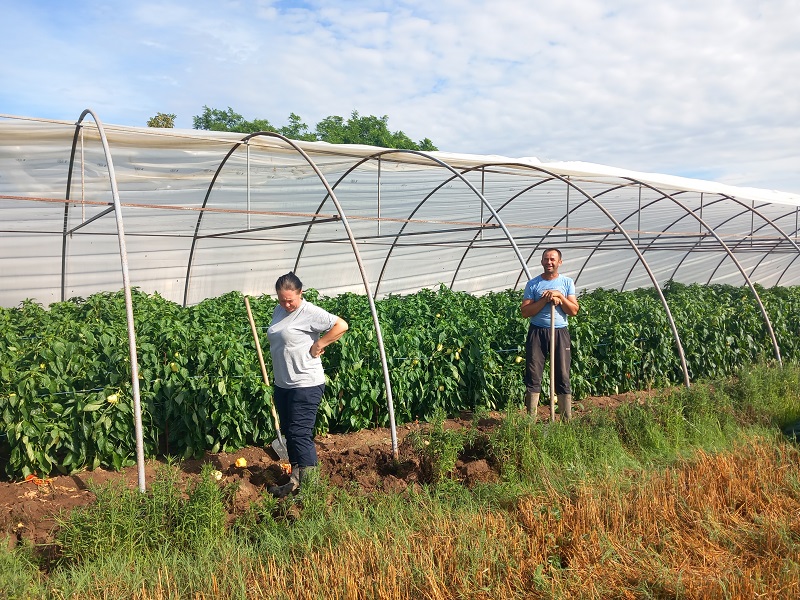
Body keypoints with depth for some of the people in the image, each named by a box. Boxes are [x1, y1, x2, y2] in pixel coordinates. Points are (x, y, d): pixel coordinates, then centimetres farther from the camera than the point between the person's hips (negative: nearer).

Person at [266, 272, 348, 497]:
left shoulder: (309, 312, -15)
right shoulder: (278, 311, 9)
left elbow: (341, 325, -21)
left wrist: (318, 345, -16)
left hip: (306, 385, -9)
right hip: (282, 384, 9)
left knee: (300, 434, -8)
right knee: (289, 433, 15)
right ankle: (295, 480, 27)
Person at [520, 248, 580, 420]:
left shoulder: (567, 283, 6)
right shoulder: (533, 284, 2)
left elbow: (574, 311, 0)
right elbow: (525, 311, -6)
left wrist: (560, 296, -13)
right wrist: (545, 299, -14)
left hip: (560, 332, 1)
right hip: (537, 332, 0)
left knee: (563, 375, 3)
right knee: (533, 375, 0)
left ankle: (567, 419, 11)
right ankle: (531, 417, 8)